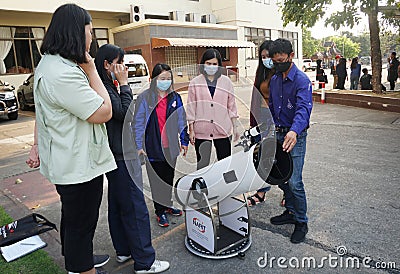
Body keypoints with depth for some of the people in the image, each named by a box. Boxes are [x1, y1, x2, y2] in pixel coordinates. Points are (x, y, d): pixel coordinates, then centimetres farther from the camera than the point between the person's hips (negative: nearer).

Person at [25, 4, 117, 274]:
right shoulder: (64, 72, -26)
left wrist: (38, 146, 22)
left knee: (72, 217, 27)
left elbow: (45, 110, 15)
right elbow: (104, 112, -23)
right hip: (79, 165, -11)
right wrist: (91, 70, -14)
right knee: (81, 222, 8)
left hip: (63, 159, 11)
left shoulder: (48, 63, 10)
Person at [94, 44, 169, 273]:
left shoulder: (108, 86, 16)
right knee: (135, 208, -5)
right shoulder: (103, 88, -16)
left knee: (118, 204, 17)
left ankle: (124, 250, 32)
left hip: (120, 153, 11)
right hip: (121, 157, -11)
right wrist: (124, 85, -17)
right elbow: (124, 113, -23)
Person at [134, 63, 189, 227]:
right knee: (157, 180, 8)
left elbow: (181, 121, 11)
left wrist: (184, 141, 9)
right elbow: (138, 123, -5)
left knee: (170, 178, 16)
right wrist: (139, 146, -9)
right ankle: (160, 212, 22)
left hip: (171, 147, 4)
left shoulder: (175, 98, 6)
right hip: (153, 147, -4)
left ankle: (168, 205, 36)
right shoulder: (145, 98, -6)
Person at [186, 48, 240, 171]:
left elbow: (231, 106, 9)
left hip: (222, 130, 1)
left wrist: (235, 127, 7)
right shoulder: (195, 83, 3)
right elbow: (191, 108, 3)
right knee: (202, 164, 8)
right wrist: (191, 130, 0)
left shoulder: (226, 82, 7)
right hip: (201, 131, -1)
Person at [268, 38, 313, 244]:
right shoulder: (274, 80, 10)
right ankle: (290, 212, 33)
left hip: (295, 136, -7)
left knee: (294, 182, -6)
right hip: (278, 134, 7)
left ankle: (301, 222, 12)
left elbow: (303, 108, -29)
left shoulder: (301, 80, -14)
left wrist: (294, 131, -46)